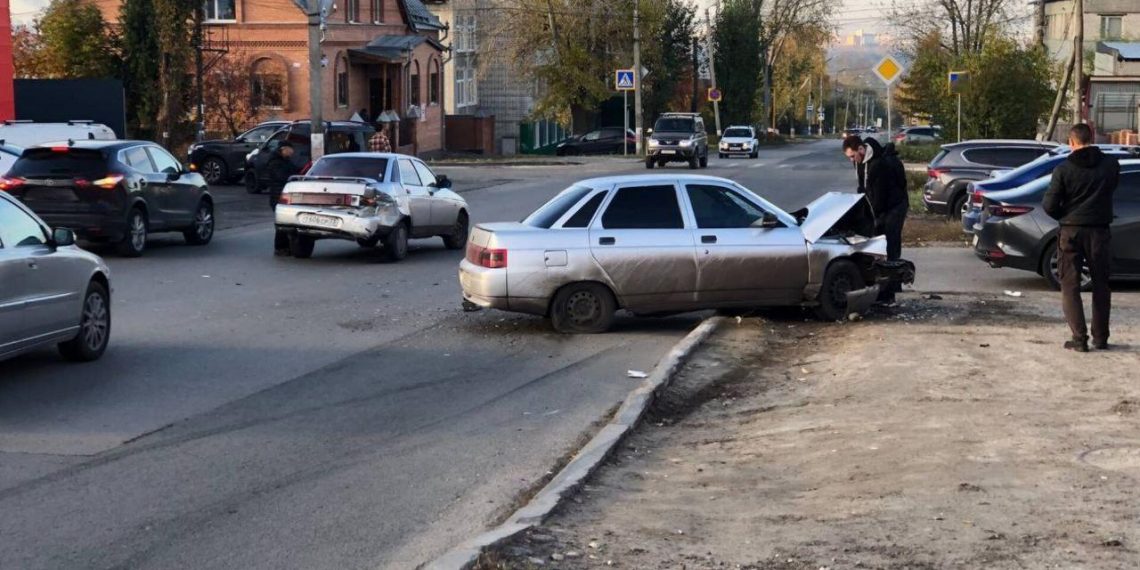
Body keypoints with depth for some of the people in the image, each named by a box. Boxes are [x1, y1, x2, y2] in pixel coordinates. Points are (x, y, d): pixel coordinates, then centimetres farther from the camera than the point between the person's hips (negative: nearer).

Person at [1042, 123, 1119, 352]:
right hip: (1099, 231, 2)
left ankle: (1079, 338, -3)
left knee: (1070, 286, 5)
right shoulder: (1110, 165, -3)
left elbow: (1049, 206, -8)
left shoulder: (1064, 169, -9)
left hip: (1071, 231, -2)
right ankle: (1100, 338, 17)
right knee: (1101, 285, 15)